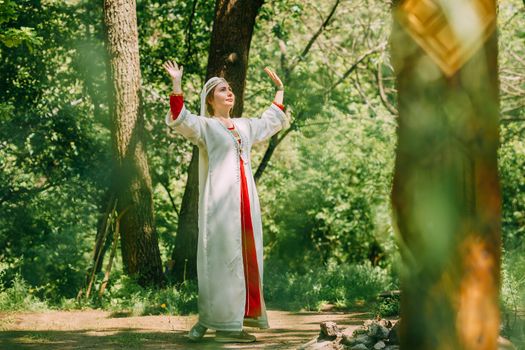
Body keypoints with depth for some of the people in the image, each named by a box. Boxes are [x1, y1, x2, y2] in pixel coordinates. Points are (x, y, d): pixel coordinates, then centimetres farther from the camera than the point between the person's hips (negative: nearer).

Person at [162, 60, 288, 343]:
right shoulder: (204, 126, 2)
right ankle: (223, 325, -9)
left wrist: (279, 89, 40)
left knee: (245, 258, 3)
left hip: (245, 202, 7)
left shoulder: (244, 126, 21)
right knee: (222, 258, -9)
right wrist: (177, 84, -27)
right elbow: (179, 119, -16)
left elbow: (272, 121, 39)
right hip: (219, 201, -7)